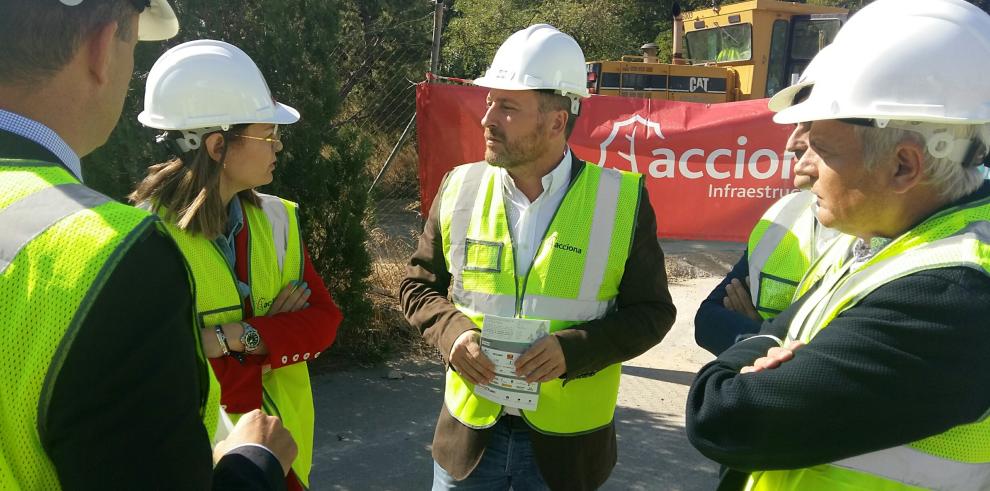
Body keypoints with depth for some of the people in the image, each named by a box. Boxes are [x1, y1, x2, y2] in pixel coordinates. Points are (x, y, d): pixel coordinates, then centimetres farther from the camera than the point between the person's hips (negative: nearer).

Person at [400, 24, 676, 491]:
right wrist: (453, 331, -13)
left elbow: (651, 311, -4)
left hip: (567, 441, -1)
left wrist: (575, 348, -20)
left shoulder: (622, 200, -10)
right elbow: (419, 284, 7)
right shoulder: (459, 188, -3)